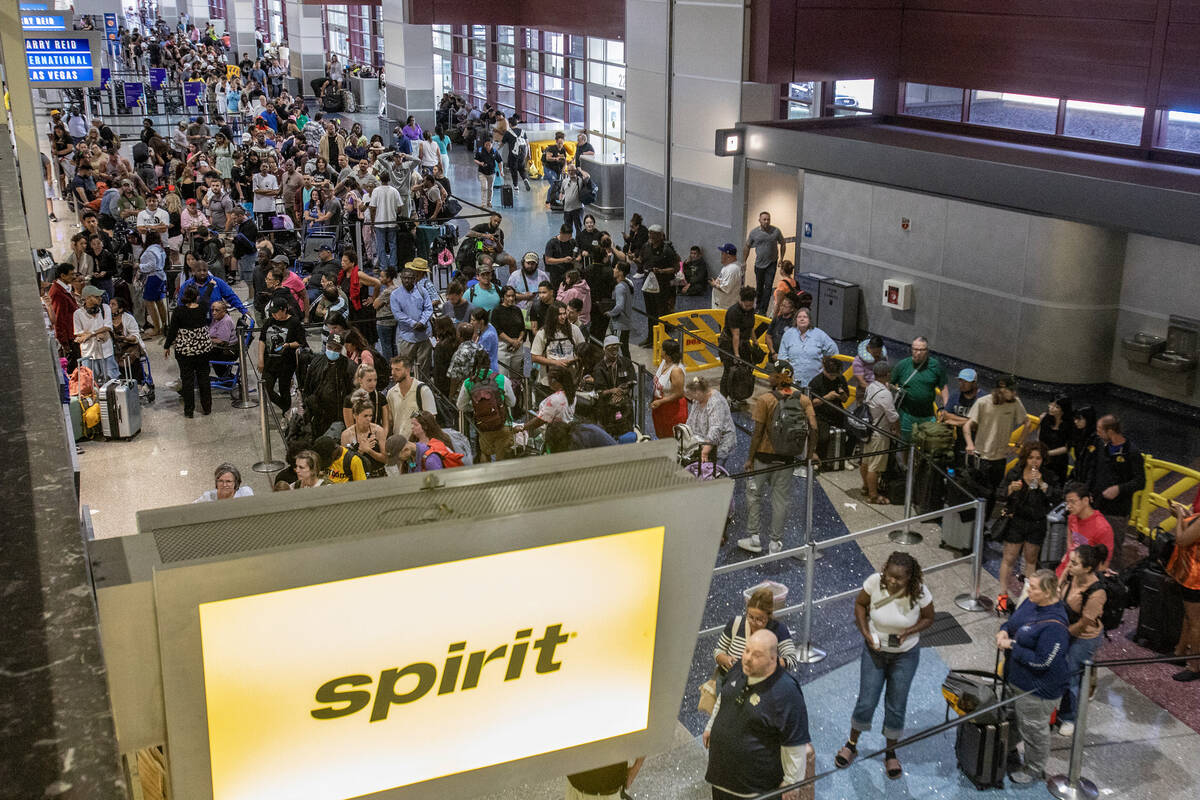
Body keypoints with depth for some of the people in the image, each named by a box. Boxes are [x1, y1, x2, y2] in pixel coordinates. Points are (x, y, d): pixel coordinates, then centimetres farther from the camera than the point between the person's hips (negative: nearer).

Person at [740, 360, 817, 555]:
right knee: (780, 499, 12)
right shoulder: (803, 400, -2)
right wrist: (809, 456, 4)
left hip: (764, 455, -3)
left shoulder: (764, 400, -14)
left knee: (754, 494, 14)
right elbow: (813, 429, -6)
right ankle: (776, 542, 17)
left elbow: (758, 432, -13)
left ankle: (754, 536, 15)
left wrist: (750, 458, -6)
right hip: (787, 458, 3)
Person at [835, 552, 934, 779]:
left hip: (905, 654, 0)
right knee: (866, 702, 5)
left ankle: (890, 753, 33)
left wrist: (908, 632, -23)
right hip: (875, 650, 0)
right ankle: (851, 744, 30)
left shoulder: (919, 592, -24)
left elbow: (928, 618, -6)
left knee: (896, 707, 10)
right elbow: (860, 604, -5)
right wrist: (865, 633, -17)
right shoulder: (875, 582, -23)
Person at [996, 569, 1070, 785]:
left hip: (1038, 689, -9)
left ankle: (1035, 771, 33)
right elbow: (1013, 621, 13)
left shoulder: (1054, 626, -33)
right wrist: (1003, 631, -9)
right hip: (1017, 678, 9)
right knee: (1015, 718, 28)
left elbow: (1042, 662, -31)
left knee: (1034, 728, 12)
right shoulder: (1032, 603, -6)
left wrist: (1012, 646, -24)